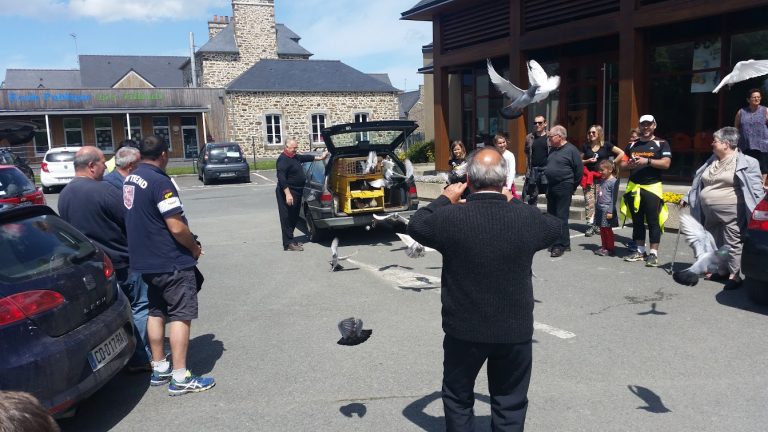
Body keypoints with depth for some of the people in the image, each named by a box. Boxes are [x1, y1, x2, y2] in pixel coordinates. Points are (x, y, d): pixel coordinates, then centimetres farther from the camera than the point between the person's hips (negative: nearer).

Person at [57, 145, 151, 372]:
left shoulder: (64, 195, 6)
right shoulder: (104, 190, -19)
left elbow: (68, 227, 15)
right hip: (119, 263, -8)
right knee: (139, 306, 3)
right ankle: (140, 359, 4)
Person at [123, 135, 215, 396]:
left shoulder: (129, 181, 9)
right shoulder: (160, 181, -19)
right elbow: (177, 227, -23)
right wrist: (195, 247, -7)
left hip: (144, 261, 9)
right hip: (172, 263, -9)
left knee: (156, 312, 17)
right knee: (180, 315, -2)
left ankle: (159, 369, 26)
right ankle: (180, 379, 0)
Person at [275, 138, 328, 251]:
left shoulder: (295, 157, 13)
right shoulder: (283, 159, -16)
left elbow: (306, 158, 30)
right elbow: (281, 178, -24)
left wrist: (319, 158, 31)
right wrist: (287, 194, -29)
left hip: (296, 192, 10)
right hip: (288, 193, -10)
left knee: (294, 218, 15)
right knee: (287, 219, -6)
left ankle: (290, 240, 24)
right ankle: (288, 244, -3)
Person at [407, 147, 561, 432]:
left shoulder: (450, 218, -16)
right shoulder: (527, 217, -11)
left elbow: (416, 225, 4)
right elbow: (555, 228, 12)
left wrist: (445, 199, 14)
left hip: (464, 328, -1)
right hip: (515, 329, 1)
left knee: (458, 398, 20)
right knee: (510, 403, 16)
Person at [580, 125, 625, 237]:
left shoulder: (606, 145, 2)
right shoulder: (586, 146, 8)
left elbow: (621, 153, 2)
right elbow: (579, 160, 12)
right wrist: (588, 161, -6)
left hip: (602, 177, -1)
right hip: (589, 177, 2)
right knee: (589, 201, -6)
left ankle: (598, 225, 8)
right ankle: (590, 225, -4)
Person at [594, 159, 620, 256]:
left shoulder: (613, 181, -10)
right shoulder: (602, 180, 14)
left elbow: (614, 198, -13)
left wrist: (610, 211, -15)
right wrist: (596, 208, 17)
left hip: (607, 209, -7)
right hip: (600, 208, 8)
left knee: (607, 229, -1)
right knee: (602, 229, 11)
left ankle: (610, 248, 7)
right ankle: (604, 247, 19)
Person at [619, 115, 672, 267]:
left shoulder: (661, 144, 1)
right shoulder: (632, 144, 14)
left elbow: (666, 163, -11)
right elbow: (623, 163, 13)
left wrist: (647, 161, -23)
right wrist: (629, 164, -10)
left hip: (652, 187, -5)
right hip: (634, 187, 5)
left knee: (653, 221, -5)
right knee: (637, 220, 10)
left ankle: (653, 253, 0)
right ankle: (640, 251, 19)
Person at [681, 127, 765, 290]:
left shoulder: (745, 163, -7)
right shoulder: (711, 161, 13)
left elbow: (756, 189, -9)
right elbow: (698, 183, 22)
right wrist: (687, 197, 21)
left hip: (731, 213, -7)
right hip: (710, 214, 7)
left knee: (731, 244, -2)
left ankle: (734, 275, 7)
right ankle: (721, 270, 30)